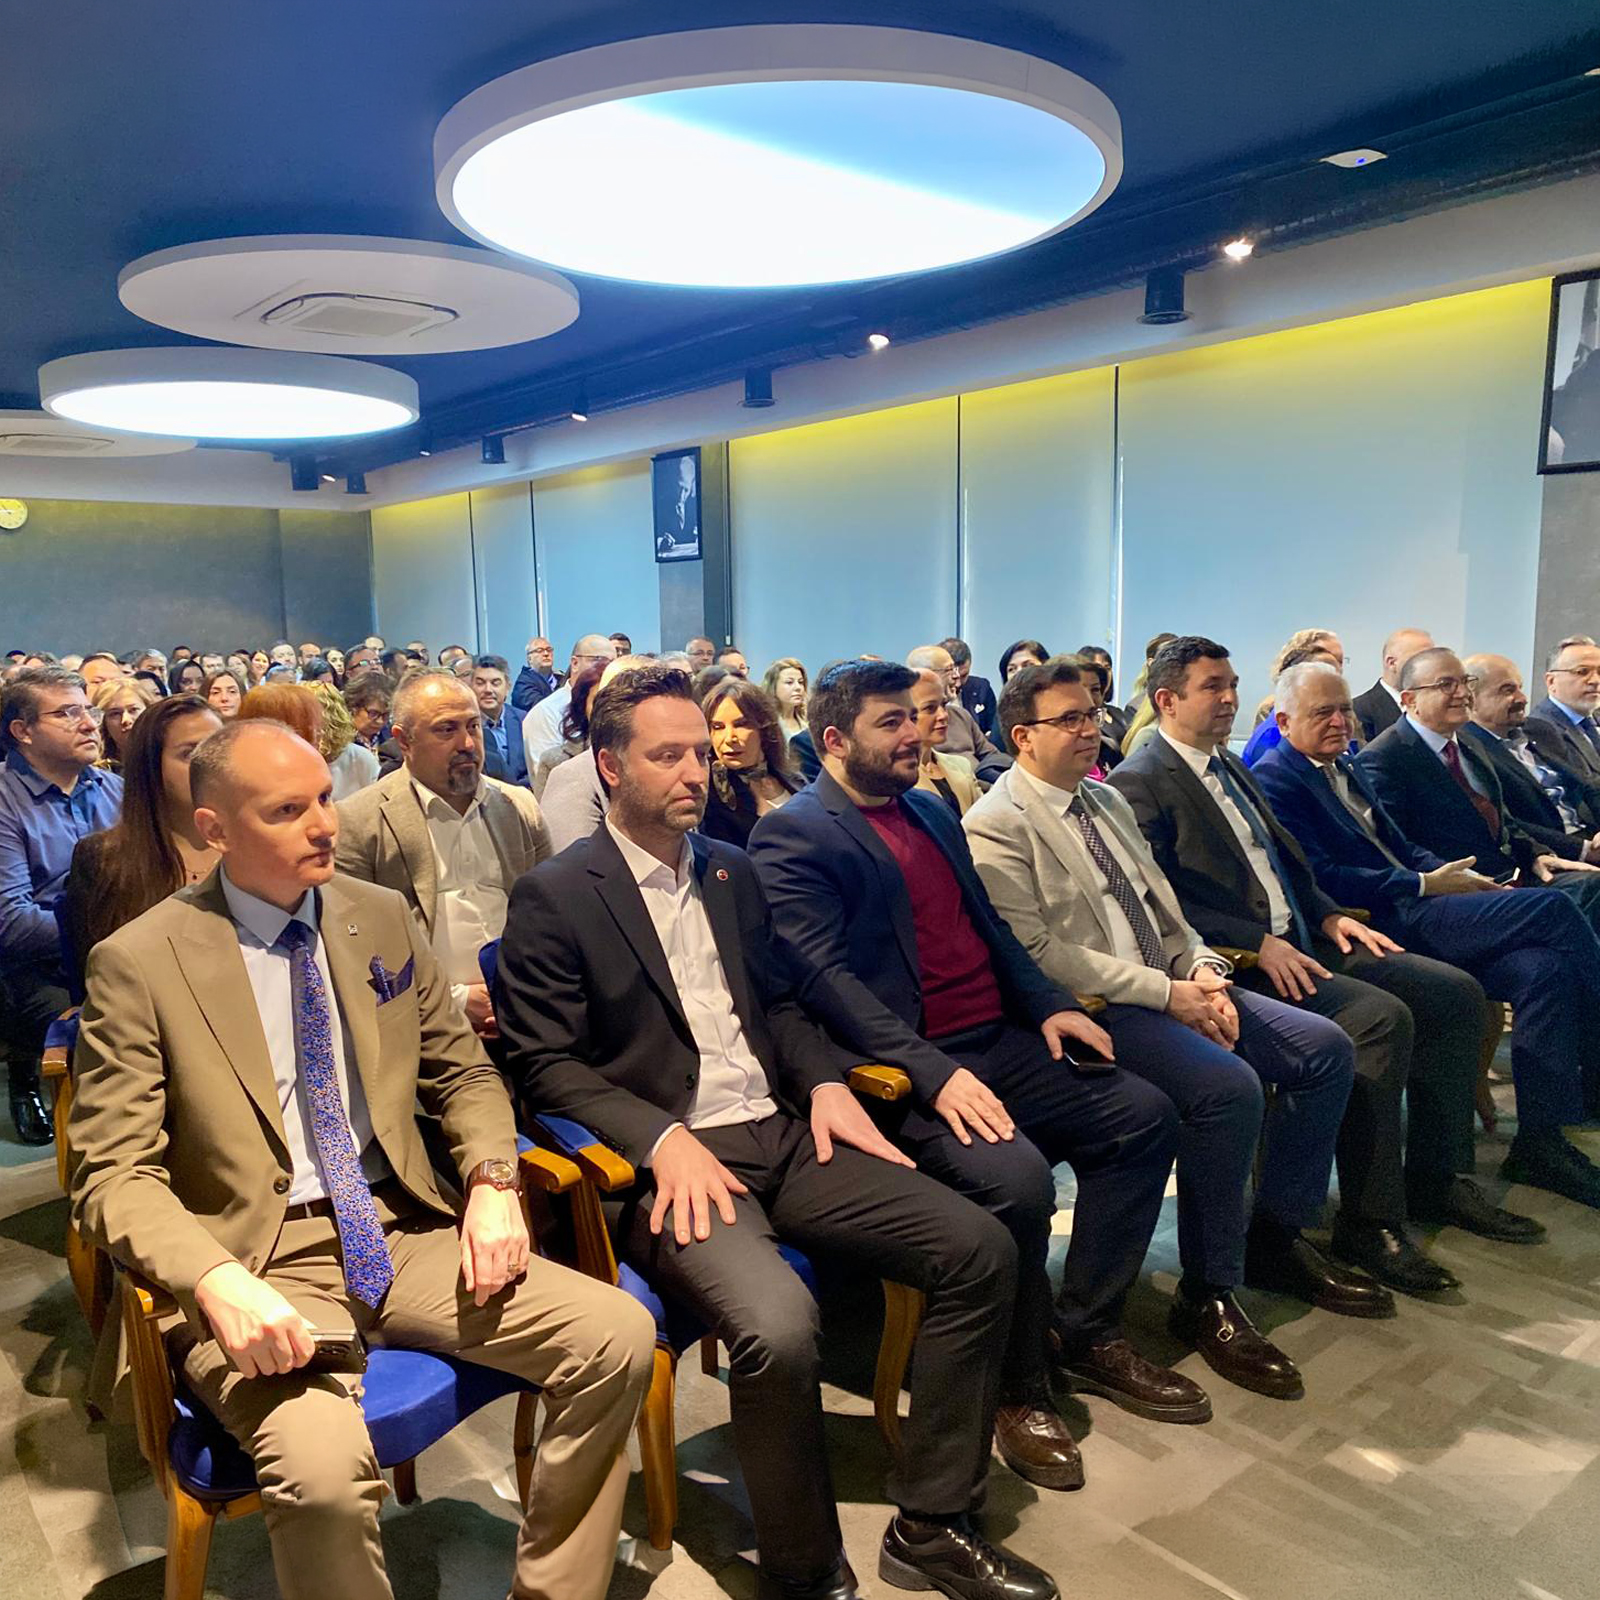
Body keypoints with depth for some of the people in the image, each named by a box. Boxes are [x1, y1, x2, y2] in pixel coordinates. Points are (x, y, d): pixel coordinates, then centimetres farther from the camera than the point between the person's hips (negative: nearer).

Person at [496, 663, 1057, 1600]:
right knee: (779, 1325, -32)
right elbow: (544, 1065, -7)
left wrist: (826, 1080, 2)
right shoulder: (555, 898, -3)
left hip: (784, 1135, 7)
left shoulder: (732, 871, 16)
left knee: (982, 1251, -7)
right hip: (674, 1159, -6)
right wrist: (664, 1137, -19)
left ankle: (932, 1524, 8)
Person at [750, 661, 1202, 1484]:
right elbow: (824, 974, -19)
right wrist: (934, 1073, -27)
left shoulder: (930, 810, 18)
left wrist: (1049, 1004, 5)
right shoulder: (791, 836, -8)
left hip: (997, 1043, 9)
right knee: (1016, 1176, -29)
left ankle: (1087, 1332, 13)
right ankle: (1017, 1388, -2)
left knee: (1144, 1115, 0)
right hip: (906, 1068, -9)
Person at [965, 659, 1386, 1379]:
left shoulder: (1108, 801, 19)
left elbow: (1164, 908, 19)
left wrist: (1203, 972, -2)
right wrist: (1165, 993, -18)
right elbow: (1037, 953, -17)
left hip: (1171, 985, 9)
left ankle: (1277, 1238, 14)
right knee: (1228, 1085, -30)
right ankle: (1207, 1295, -10)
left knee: (1327, 1048, -2)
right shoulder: (995, 827, -9)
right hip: (1093, 1008, -9)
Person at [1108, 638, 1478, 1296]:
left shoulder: (1230, 766, 21)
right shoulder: (1140, 783, -8)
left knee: (1455, 992, 0)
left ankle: (1435, 1173, 13)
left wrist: (1327, 915, 9)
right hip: (1238, 963, -9)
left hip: (1301, 941, 9)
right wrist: (1256, 944, -21)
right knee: (1382, 1015, -27)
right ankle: (1369, 1224, -15)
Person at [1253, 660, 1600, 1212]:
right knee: (1552, 908, -15)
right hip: (1376, 926, -9)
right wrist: (1425, 886, -12)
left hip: (1412, 913, 9)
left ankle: (1540, 1138, -7)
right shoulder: (1275, 780, -5)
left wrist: (1457, 875, 4)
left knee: (1543, 966, -15)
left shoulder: (1349, 770, 24)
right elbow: (1322, 878, -14)